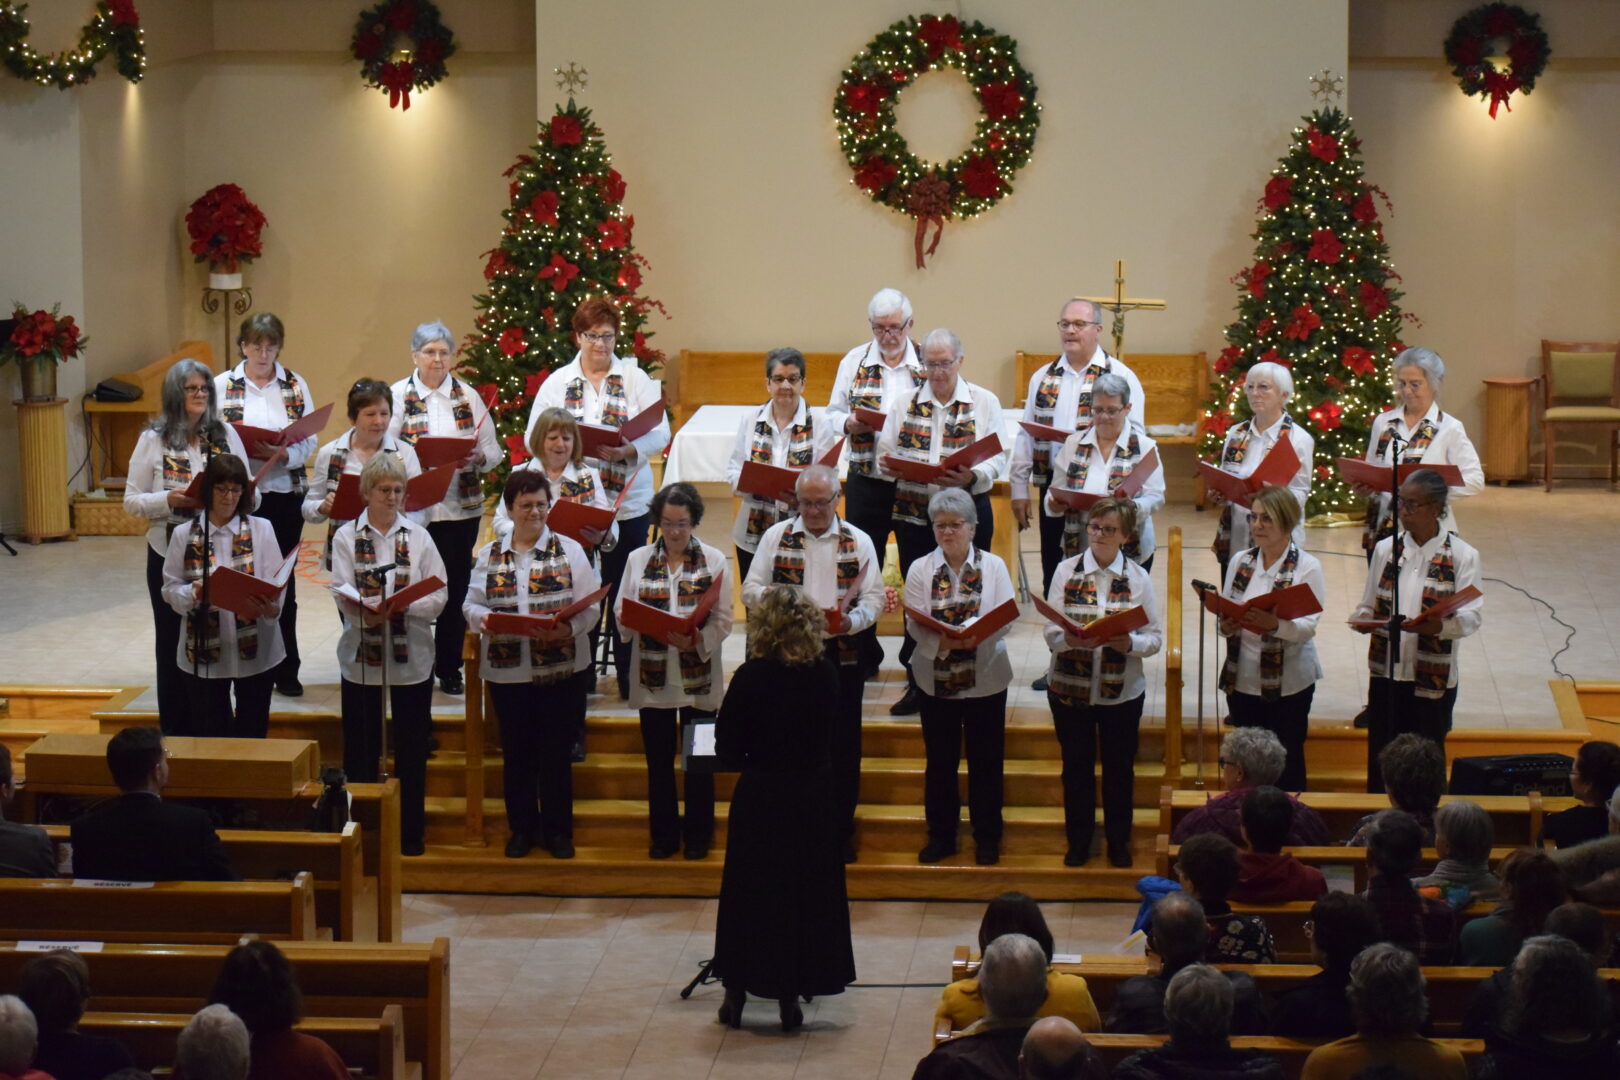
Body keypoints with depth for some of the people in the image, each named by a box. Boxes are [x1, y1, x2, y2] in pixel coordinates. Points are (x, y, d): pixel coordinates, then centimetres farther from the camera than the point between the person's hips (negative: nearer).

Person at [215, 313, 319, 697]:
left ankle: (286, 670, 13)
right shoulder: (222, 385, 2)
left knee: (282, 581, 6)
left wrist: (281, 454, -17)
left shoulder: (295, 385, 7)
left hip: (285, 495, 1)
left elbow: (309, 440, 2)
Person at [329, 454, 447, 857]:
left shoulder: (418, 537, 5)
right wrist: (367, 611, -31)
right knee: (361, 751, 5)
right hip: (362, 657, -1)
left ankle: (411, 834, 17)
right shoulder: (346, 537, 2)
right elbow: (343, 596, -10)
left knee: (412, 749, 6)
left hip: (412, 657, 1)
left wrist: (401, 607, -21)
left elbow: (438, 597, -2)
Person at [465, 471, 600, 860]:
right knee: (516, 753, 8)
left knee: (557, 754, 4)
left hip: (561, 670, -1)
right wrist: (481, 618, -16)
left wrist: (569, 629, -23)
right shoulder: (488, 555, 8)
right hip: (507, 671, 1)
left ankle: (558, 831, 16)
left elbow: (591, 608, -4)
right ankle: (522, 829, 21)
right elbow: (472, 603, 7)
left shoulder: (570, 550, 1)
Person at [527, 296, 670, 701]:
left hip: (627, 502, 0)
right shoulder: (557, 383, 4)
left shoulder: (636, 379, 3)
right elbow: (534, 436, 1)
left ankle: (629, 677, 13)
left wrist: (628, 451, -22)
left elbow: (661, 433, -4)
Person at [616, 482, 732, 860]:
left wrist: (696, 640, -23)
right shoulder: (638, 560, 5)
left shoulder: (714, 560, 0)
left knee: (699, 761, 6)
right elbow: (621, 616, 2)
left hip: (698, 677, -1)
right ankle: (663, 836, 20)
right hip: (653, 676, 1)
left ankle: (698, 836, 19)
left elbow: (723, 621, -5)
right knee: (658, 761, 8)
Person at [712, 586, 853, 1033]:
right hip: (811, 798, 3)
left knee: (750, 893, 9)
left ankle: (737, 992, 16)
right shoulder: (824, 676, -6)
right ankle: (791, 996, 14)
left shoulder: (750, 678, -16)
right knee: (807, 891, 11)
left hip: (759, 798, -2)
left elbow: (727, 748, -11)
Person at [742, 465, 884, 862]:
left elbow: (874, 598, 0)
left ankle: (841, 832, 16)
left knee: (843, 747, 5)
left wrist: (851, 620, -20)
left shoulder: (859, 542, 4)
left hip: (842, 655, 0)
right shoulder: (776, 536, 6)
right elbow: (751, 588, 3)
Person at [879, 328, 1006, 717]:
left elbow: (998, 456, -5)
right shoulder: (905, 404, 12)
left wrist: (973, 477, -24)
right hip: (913, 513, 2)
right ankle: (918, 685, 13)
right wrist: (887, 463, -13)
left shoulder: (985, 402, 4)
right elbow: (885, 452, 11)